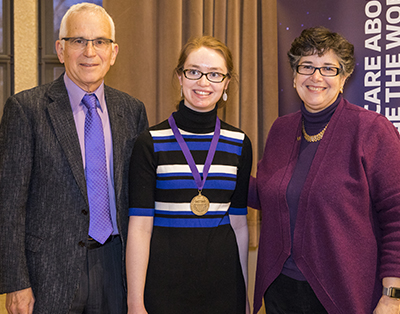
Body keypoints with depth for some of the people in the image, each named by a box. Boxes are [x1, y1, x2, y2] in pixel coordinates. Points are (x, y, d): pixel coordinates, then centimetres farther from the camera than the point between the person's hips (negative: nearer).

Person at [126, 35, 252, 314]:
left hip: (222, 282, 3)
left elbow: (238, 222, 8)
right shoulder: (152, 142, -6)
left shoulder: (239, 144, 4)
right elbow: (140, 226, -8)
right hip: (165, 281, -2)